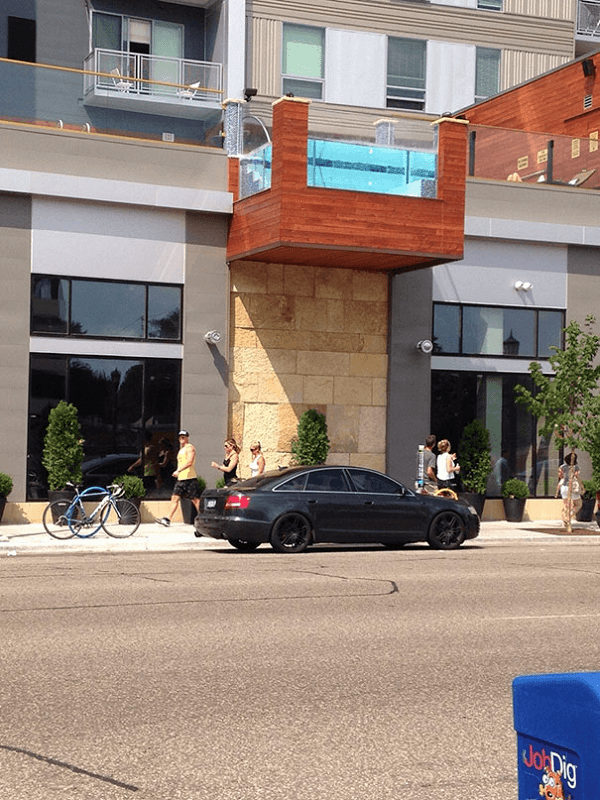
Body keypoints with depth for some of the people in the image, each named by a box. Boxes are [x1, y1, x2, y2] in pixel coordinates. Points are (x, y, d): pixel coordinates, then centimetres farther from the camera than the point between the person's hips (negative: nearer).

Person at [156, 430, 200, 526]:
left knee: (195, 499, -6)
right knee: (175, 497, 2)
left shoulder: (189, 448, -7)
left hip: (190, 479, -9)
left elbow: (189, 462, -21)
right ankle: (167, 519, -2)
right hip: (180, 479, 9)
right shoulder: (181, 449, 22)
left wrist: (178, 470, -26)